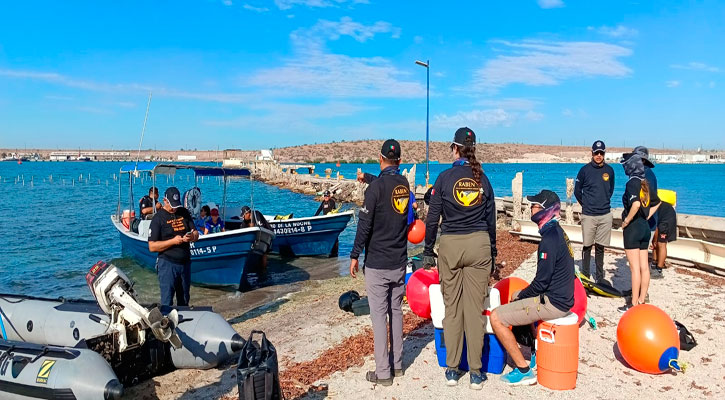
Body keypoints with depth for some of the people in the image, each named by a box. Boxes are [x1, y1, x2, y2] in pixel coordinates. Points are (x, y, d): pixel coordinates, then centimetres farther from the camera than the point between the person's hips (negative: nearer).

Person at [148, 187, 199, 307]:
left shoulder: (184, 213, 9)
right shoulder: (158, 218, -6)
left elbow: (196, 234, 10)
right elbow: (152, 247, -11)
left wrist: (192, 236, -14)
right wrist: (173, 241, -20)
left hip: (185, 262, 5)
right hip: (167, 264, -5)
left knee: (184, 301, 14)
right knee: (167, 302, -2)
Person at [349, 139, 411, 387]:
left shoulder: (377, 186, -14)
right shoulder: (405, 185, 4)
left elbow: (364, 225, -15)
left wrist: (355, 256, -6)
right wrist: (368, 179, 37)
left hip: (377, 264, -6)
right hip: (400, 262, 6)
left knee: (379, 315, 0)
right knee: (396, 311, 15)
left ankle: (383, 372, 6)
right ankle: (397, 364, 25)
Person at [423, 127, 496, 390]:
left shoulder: (445, 177, -4)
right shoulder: (482, 179, 5)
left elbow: (432, 218, -4)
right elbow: (491, 220, 9)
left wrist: (428, 251, 4)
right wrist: (492, 252, 19)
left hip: (450, 244, -2)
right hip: (479, 244, 2)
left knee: (452, 307, 8)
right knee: (475, 309, 5)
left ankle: (452, 370, 16)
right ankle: (476, 373, 12)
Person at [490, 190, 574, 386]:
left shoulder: (549, 239, -22)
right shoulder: (558, 232, 10)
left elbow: (541, 282, -22)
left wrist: (520, 295, -4)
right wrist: (520, 295, 13)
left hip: (552, 303, -10)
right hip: (562, 297, 10)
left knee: (496, 317, -9)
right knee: (516, 297, 32)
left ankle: (524, 371, -2)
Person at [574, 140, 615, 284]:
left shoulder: (609, 170, 6)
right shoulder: (585, 170, -3)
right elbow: (577, 191, 7)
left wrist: (605, 201, 14)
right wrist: (585, 204, 8)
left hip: (605, 215, 2)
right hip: (588, 215, -2)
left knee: (600, 247, 8)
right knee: (587, 246, 2)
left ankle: (599, 277, 16)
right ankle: (585, 275, 12)